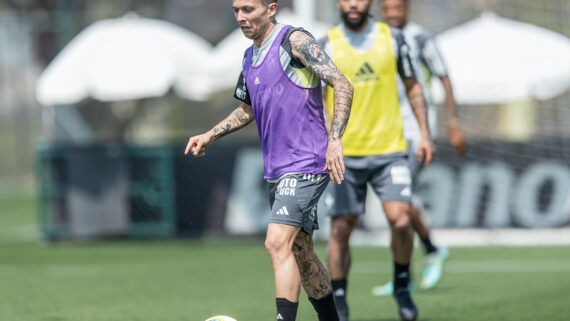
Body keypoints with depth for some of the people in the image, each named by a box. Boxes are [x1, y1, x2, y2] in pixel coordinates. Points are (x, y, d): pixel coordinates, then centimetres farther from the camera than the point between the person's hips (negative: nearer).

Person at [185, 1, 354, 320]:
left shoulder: (295, 40, -10)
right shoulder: (251, 56, 15)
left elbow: (342, 85, -17)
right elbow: (247, 109, 30)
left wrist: (335, 139, -27)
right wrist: (211, 135, 16)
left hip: (306, 164, -9)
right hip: (278, 170, 9)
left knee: (278, 243, -19)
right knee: (300, 254, 12)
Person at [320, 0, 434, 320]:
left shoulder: (392, 38, 4)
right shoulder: (325, 46, -1)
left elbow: (413, 86, 14)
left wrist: (425, 133, 7)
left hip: (389, 150, 1)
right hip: (344, 154, -1)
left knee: (400, 219, -14)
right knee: (341, 228, -1)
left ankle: (402, 286, 9)